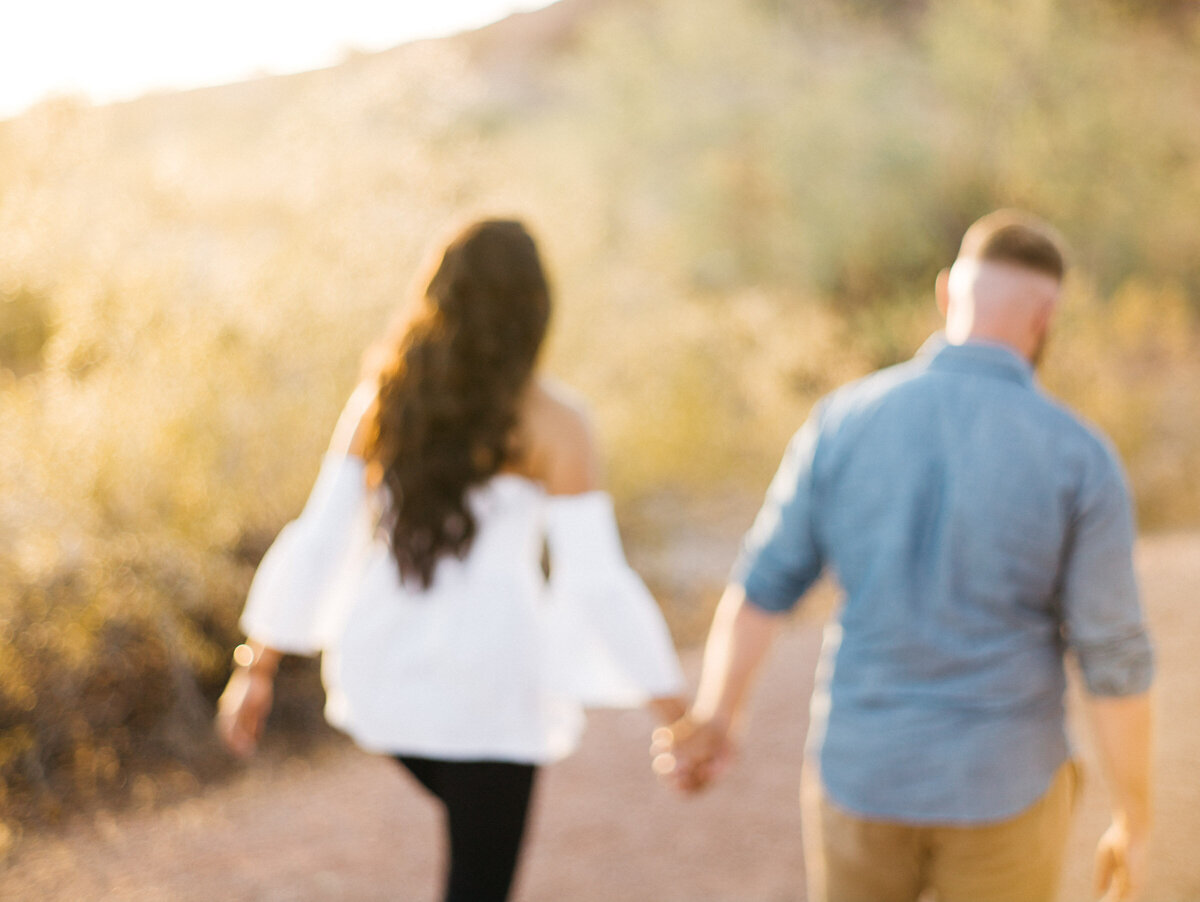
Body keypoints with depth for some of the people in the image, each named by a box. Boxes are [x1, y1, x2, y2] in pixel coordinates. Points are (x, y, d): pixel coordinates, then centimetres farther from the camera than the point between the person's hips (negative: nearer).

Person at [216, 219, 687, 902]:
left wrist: (257, 671, 6)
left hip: (389, 667, 5)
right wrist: (674, 710, -8)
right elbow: (596, 582, -15)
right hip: (486, 679, -5)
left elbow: (316, 542, -2)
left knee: (486, 828, 34)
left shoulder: (383, 397, -1)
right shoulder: (554, 420, -13)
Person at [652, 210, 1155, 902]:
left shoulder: (845, 421, -8)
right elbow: (1115, 660, -12)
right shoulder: (1081, 459, -15)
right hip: (1000, 788, -2)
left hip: (863, 774, 2)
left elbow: (762, 588, 0)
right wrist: (1136, 825, 0)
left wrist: (718, 722, 16)